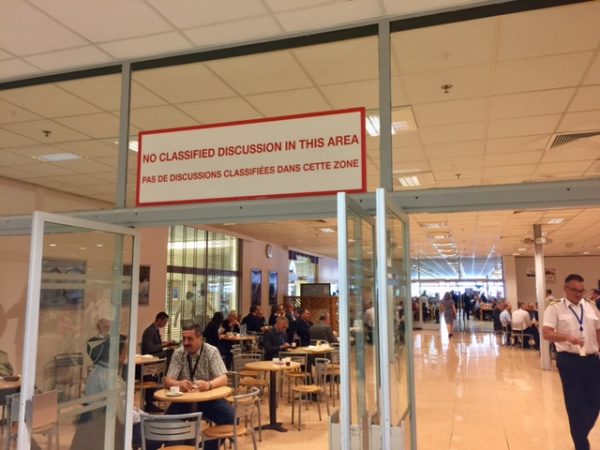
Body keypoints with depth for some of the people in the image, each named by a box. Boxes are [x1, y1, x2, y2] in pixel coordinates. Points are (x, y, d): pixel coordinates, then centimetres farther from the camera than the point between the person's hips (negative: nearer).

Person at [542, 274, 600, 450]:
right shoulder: (555, 308, -6)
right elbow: (547, 333, -15)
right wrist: (568, 338, -30)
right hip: (569, 360, -5)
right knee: (575, 404, 3)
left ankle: (581, 435, 34)